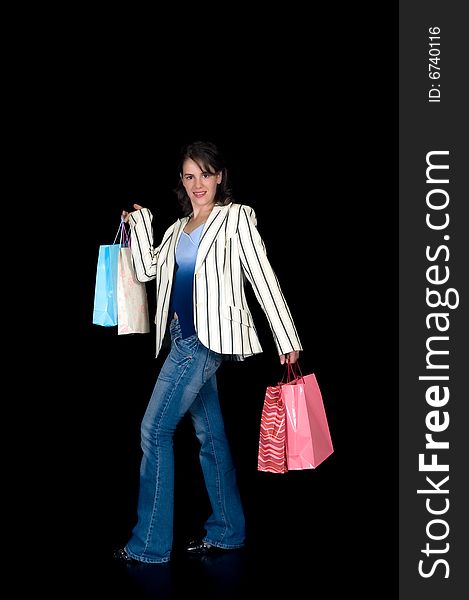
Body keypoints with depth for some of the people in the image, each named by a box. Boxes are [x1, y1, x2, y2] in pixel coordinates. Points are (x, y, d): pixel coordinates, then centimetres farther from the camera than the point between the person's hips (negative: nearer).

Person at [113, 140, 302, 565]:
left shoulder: (235, 217, -2)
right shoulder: (178, 230, 18)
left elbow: (263, 277, -7)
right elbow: (148, 270, 9)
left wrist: (287, 339, -10)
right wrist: (139, 220, 6)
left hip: (208, 338, -7)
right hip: (184, 338, 7)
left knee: (155, 430, -9)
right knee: (209, 434, 12)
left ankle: (150, 543, -2)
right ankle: (227, 532, 23)